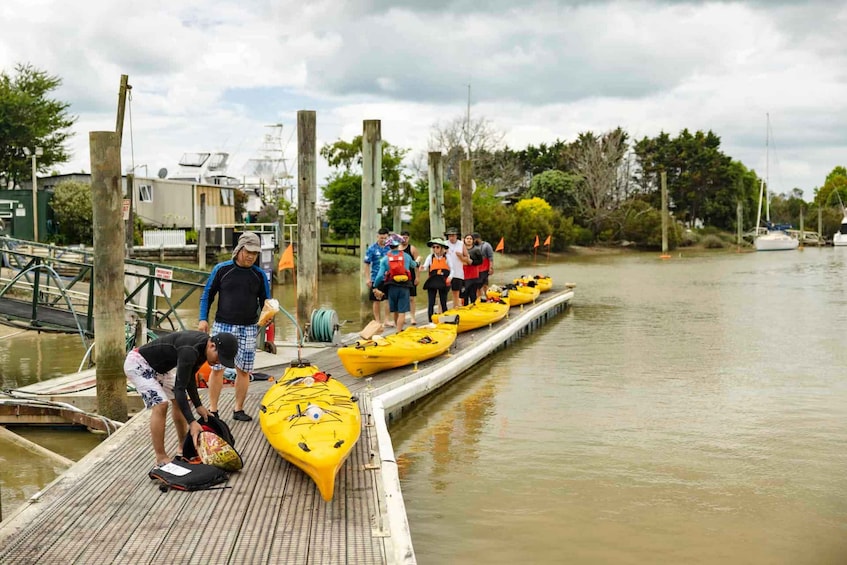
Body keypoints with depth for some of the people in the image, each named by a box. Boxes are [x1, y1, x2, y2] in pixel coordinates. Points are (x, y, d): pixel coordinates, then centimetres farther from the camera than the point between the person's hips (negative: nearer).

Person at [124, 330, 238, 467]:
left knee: (179, 401, 11)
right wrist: (192, 422, -35)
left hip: (158, 366, 10)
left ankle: (183, 447, 23)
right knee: (160, 404, -21)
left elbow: (189, 377, 6)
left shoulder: (203, 346, -7)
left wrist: (198, 405, 0)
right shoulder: (190, 351, -35)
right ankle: (161, 458, -12)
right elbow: (179, 388, -33)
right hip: (138, 363, -10)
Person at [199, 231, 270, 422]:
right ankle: (212, 410, 9)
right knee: (217, 368, 0)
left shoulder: (259, 274, 5)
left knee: (243, 370, 4)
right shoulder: (222, 269, 0)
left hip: (248, 328, 2)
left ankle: (239, 409, 15)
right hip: (222, 326, -1)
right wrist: (203, 318, -3)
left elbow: (265, 301, 11)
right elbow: (207, 294, 6)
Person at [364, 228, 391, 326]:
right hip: (376, 278, -2)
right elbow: (367, 263, -2)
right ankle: (378, 321, 16)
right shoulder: (372, 248, -4)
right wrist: (368, 278, -7)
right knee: (377, 300, 7)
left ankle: (386, 320, 14)